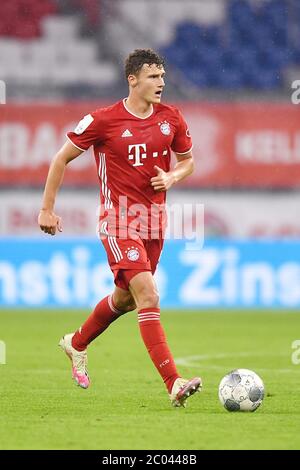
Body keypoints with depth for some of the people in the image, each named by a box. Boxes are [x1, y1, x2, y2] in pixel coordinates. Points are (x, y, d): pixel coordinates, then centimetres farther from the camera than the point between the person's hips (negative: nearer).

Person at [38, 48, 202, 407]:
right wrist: (47, 209, 0)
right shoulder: (104, 120, -10)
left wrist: (172, 177, -5)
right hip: (118, 222, -6)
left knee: (125, 298, 20)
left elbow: (187, 160, 18)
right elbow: (61, 159, 0)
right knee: (148, 297, -19)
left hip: (153, 221, 6)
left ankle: (77, 343, 48)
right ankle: (174, 384, -24)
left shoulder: (172, 119, 3)